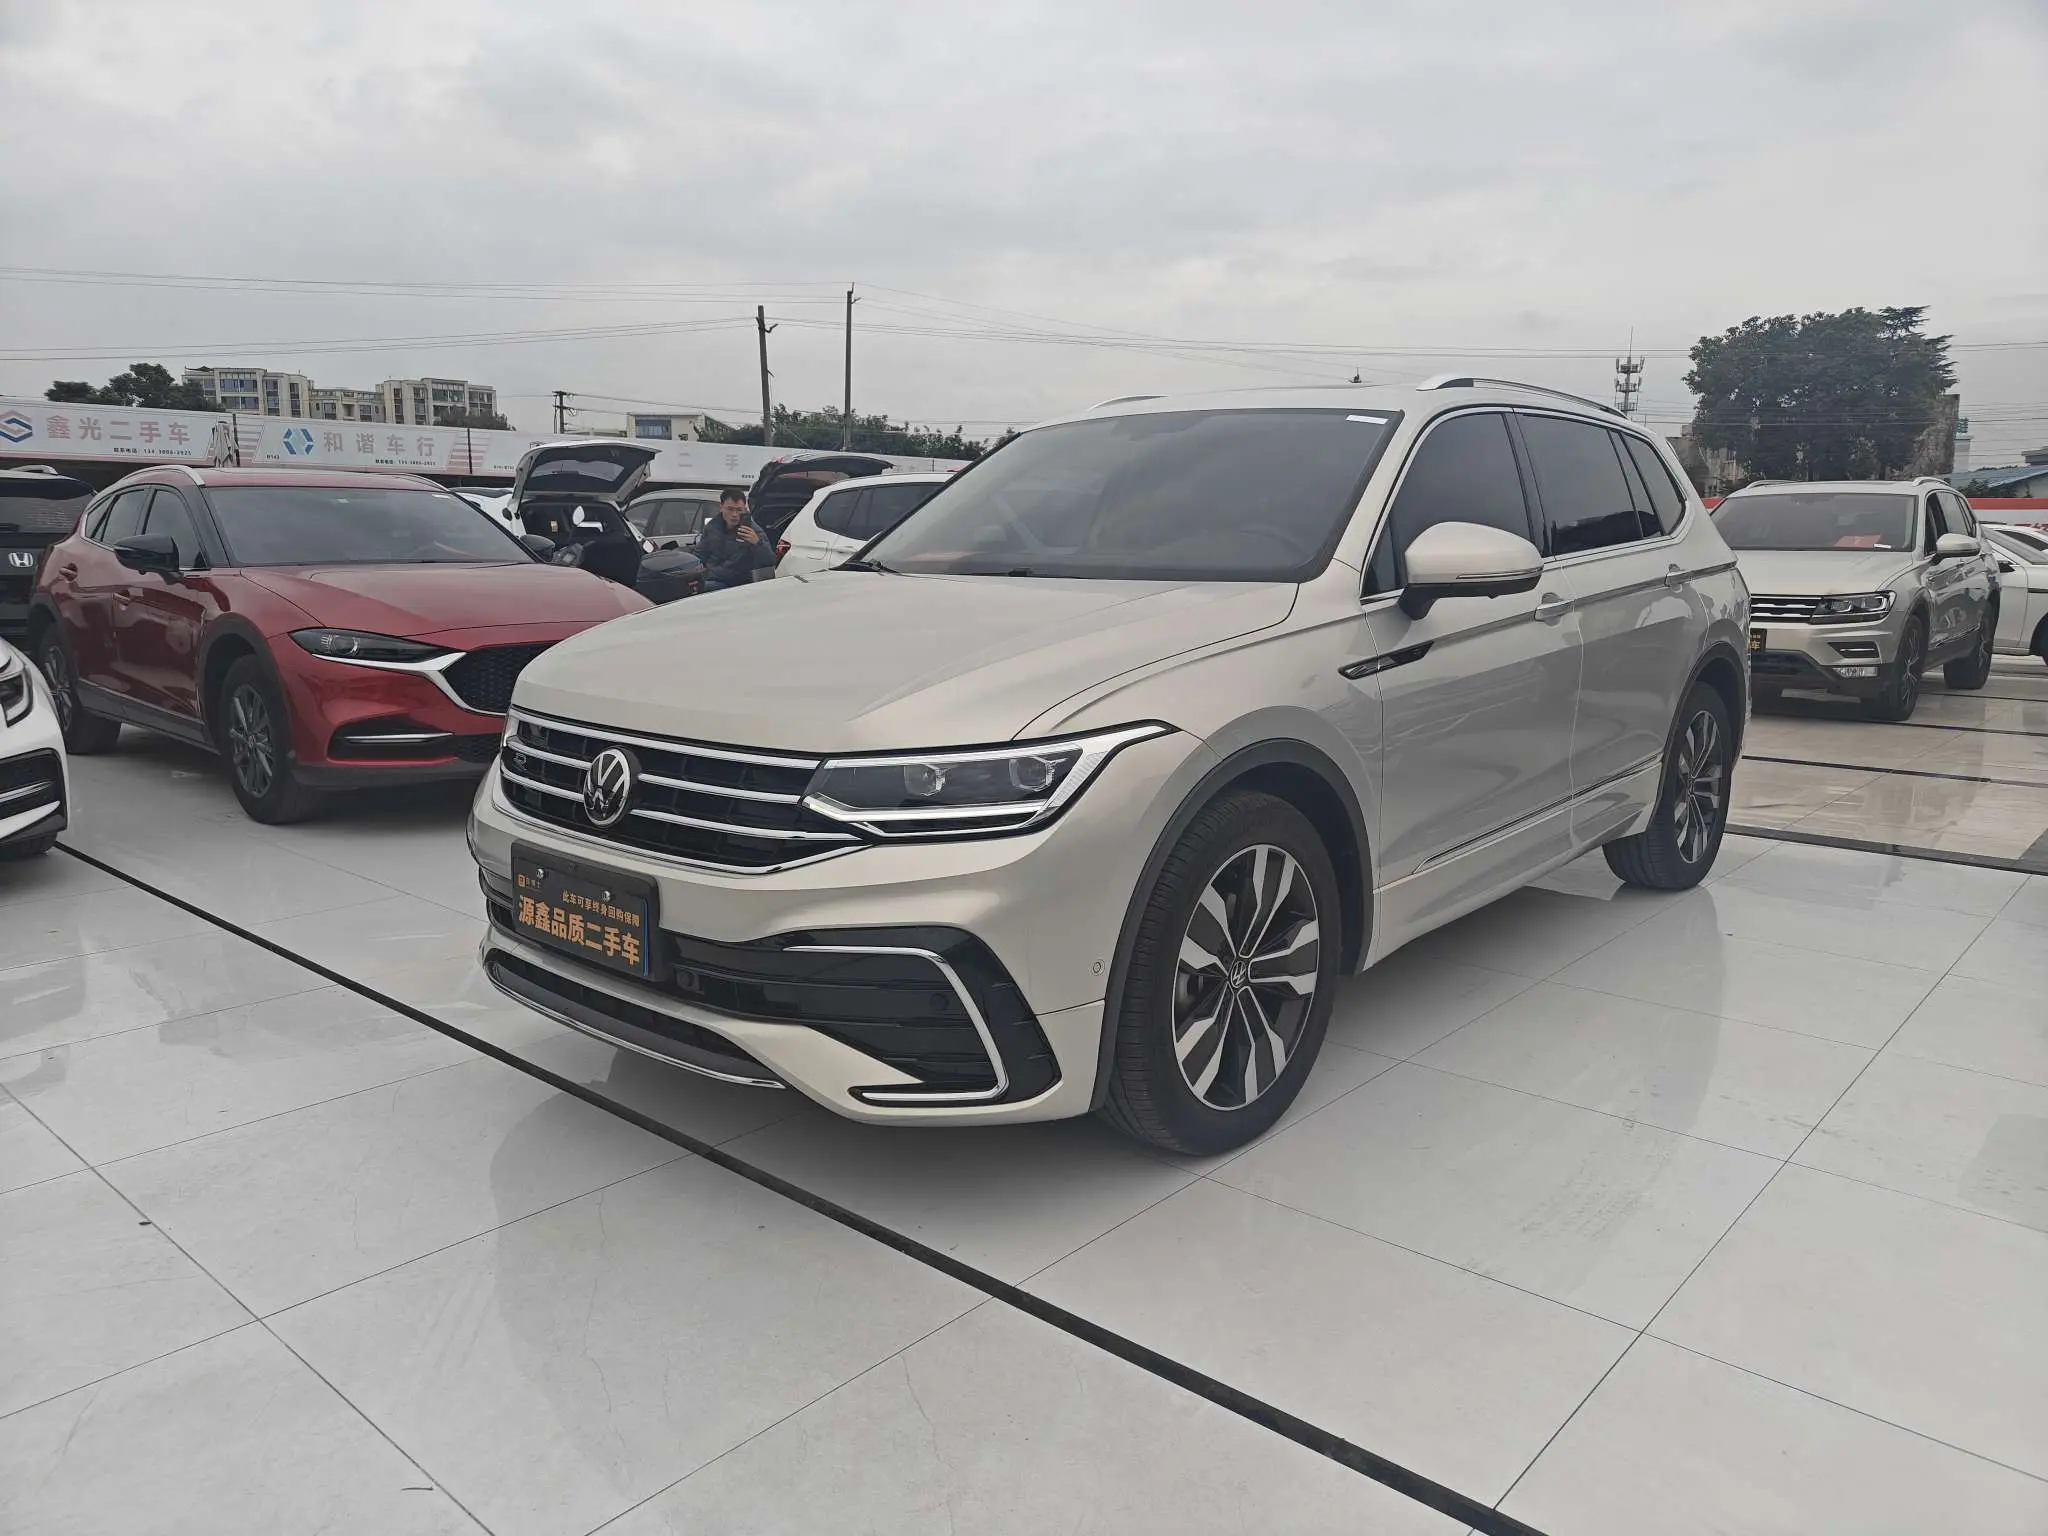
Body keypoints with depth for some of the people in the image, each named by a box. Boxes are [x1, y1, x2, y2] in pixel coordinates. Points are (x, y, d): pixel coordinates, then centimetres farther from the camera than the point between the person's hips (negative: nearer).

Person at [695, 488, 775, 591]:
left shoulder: (754, 531, -5)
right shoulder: (712, 526, 11)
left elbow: (770, 562, -16)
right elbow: (700, 554, 26)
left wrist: (757, 543, -31)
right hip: (709, 580, 5)